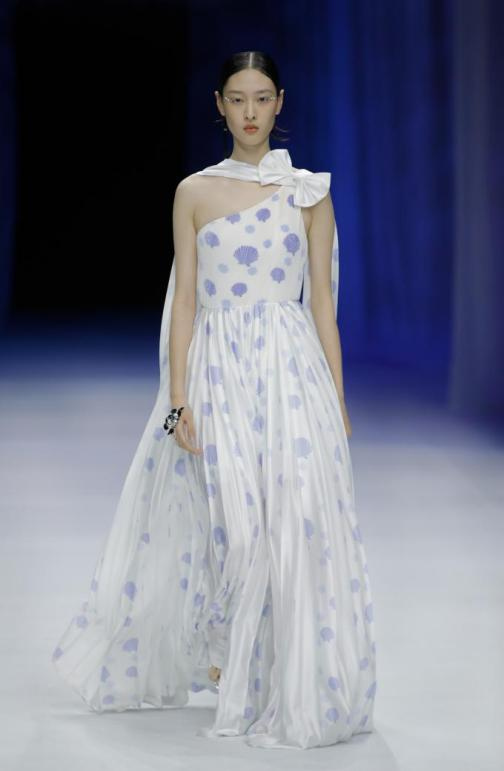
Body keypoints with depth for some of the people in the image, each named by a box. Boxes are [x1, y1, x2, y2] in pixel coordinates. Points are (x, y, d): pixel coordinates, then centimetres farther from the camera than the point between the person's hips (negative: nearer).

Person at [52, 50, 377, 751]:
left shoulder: (309, 191, 7)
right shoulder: (194, 192, 7)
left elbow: (322, 301, 6)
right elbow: (184, 300, 4)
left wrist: (338, 399, 2)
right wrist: (178, 398, -5)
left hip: (291, 370, 0)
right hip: (217, 370, 0)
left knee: (296, 524, -6)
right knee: (231, 522, -8)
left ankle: (298, 690, 6)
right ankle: (223, 658, 17)